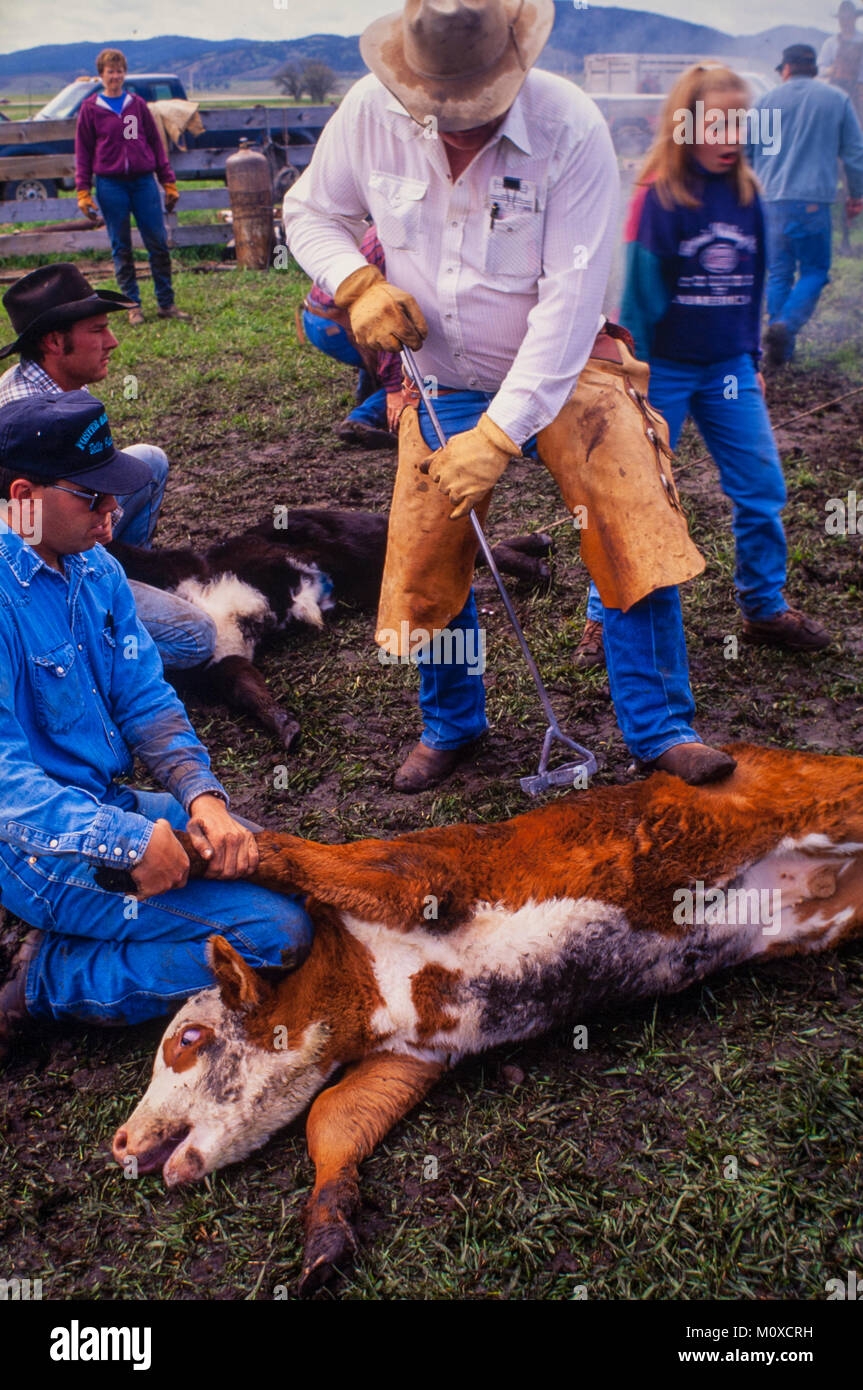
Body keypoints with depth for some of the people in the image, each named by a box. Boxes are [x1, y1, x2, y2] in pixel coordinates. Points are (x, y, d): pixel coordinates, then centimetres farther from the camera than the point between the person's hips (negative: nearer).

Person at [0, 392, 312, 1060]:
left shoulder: (97, 568, 5)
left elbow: (146, 700, 4)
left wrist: (202, 796, -13)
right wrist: (131, 839, -31)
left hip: (112, 805, 9)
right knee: (278, 932, -16)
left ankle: (70, 952, 6)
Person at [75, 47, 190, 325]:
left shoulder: (138, 104, 10)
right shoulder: (90, 108, 5)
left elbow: (156, 143, 13)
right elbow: (83, 151, 6)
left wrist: (168, 183, 8)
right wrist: (83, 192, -1)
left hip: (143, 181, 1)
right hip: (110, 184, -1)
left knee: (158, 243, -2)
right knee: (121, 248, 2)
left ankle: (166, 303, 5)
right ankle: (133, 305, 8)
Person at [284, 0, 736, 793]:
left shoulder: (571, 128, -22)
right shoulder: (371, 112, -12)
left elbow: (572, 299, -24)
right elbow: (310, 212, 4)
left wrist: (499, 435, -28)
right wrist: (358, 283, -18)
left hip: (564, 371, -2)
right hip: (442, 383, 3)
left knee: (639, 535, -14)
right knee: (425, 563, 3)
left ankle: (660, 728, 4)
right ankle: (451, 724, 28)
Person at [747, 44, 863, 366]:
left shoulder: (766, 101, 9)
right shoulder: (837, 99, 7)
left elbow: (743, 152, 13)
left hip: (771, 201, 2)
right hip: (813, 199, -2)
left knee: (778, 274, 11)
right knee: (814, 271, 5)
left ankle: (779, 350, 8)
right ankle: (786, 325, -21)